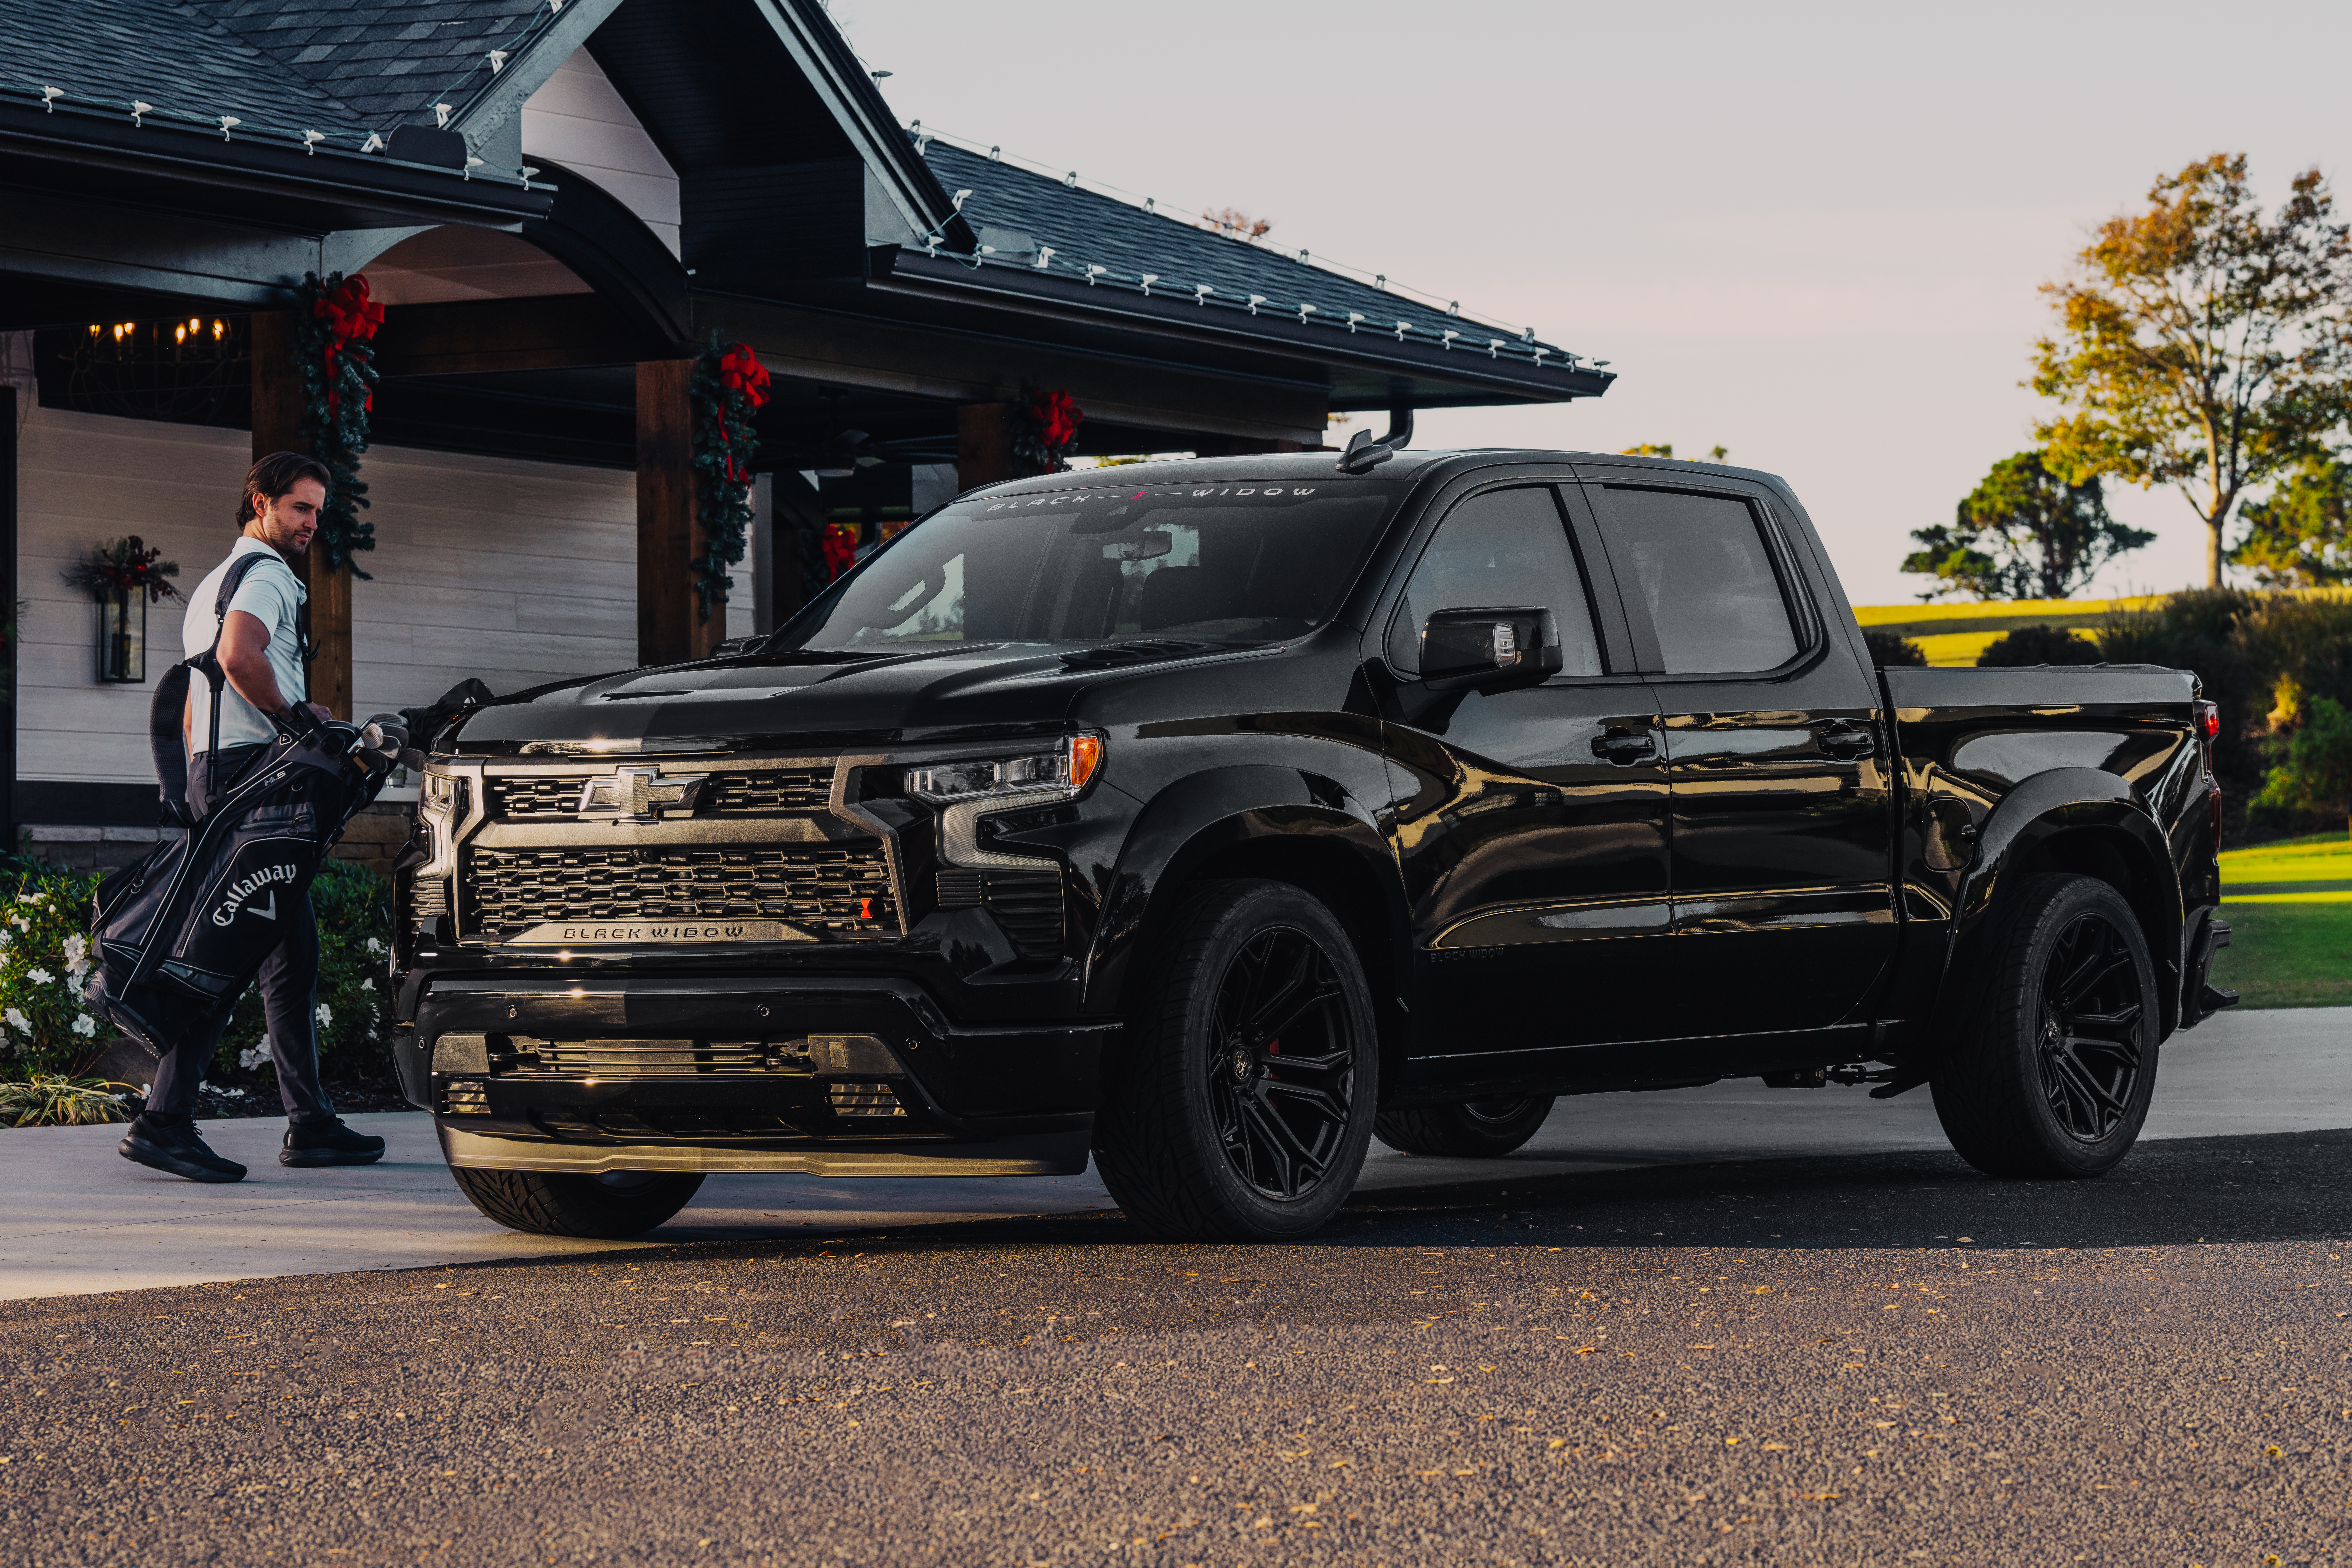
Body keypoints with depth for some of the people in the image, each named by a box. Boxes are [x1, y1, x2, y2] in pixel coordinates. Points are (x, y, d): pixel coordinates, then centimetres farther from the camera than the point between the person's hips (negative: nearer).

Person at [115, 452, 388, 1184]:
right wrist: (297, 715, -13)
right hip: (253, 767, -11)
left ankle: (310, 1123, 10)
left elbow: (192, 710, 31)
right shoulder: (266, 575, -5)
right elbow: (240, 657, -26)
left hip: (214, 768, 11)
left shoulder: (214, 583, 28)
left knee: (292, 950, 10)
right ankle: (165, 1119, -19)